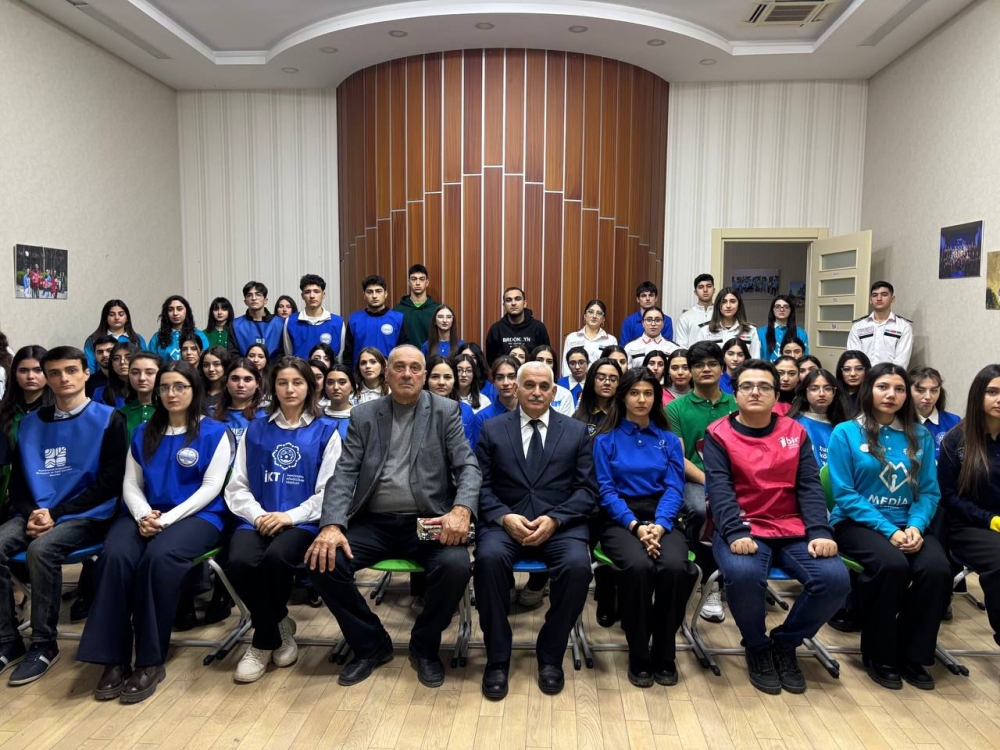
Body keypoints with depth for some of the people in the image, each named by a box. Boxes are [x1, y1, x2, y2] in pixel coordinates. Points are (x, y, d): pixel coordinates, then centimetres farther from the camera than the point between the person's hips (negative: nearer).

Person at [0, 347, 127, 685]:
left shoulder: (108, 419, -3)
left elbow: (110, 482, -8)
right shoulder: (31, 423, 13)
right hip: (36, 513, 5)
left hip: (86, 515, -5)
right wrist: (30, 513, -8)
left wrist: (56, 513, -14)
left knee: (41, 549, -31)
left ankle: (44, 644, -15)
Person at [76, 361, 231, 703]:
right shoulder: (144, 433, 17)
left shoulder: (214, 432, 2)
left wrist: (168, 519, -16)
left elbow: (211, 487, -6)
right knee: (115, 556, -29)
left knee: (159, 557, -35)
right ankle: (114, 659, -23)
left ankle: (150, 661, -24)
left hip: (197, 516, -4)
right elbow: (131, 484, 11)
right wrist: (143, 515, -10)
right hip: (146, 515, 4)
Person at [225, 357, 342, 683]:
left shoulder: (325, 430, 8)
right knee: (240, 562, -30)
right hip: (258, 519, 3)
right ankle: (278, 629, -1)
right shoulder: (255, 429, 16)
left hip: (303, 521, -2)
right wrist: (257, 515, -8)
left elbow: (329, 490, 0)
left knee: (276, 558, -34)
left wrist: (290, 516, -14)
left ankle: (263, 641, -5)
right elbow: (237, 486, 11)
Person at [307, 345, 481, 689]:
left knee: (456, 566, -30)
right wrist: (332, 525, -15)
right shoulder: (363, 415, 9)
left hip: (427, 522, -2)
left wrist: (461, 509, -24)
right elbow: (344, 473, 2)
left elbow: (468, 467, -3)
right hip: (374, 523, 2)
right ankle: (371, 644, 4)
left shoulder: (446, 412, 5)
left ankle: (425, 646, 2)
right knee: (323, 562, -21)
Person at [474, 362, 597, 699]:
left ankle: (550, 655, -6)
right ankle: (497, 658, -12)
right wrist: (504, 517, -15)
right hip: (505, 521, 0)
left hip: (561, 525, 0)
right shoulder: (492, 429, 10)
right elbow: (482, 486, 4)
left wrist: (554, 519, -13)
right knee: (489, 558, -32)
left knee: (578, 565, -30)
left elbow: (587, 490, 3)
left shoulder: (577, 431, 10)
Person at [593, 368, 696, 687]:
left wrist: (659, 525, -16)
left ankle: (664, 654, -8)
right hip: (620, 519, -2)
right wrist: (635, 525, -16)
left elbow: (674, 489, 3)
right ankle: (638, 655, -12)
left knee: (675, 567, -31)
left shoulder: (669, 440, 14)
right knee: (638, 567, -33)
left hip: (661, 517, 2)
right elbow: (605, 490, -1)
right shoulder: (606, 439, 8)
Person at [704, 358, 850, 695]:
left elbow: (810, 487, 3)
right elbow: (720, 490, -10)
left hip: (793, 530, 4)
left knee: (835, 578, -21)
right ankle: (757, 647, -1)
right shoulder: (719, 435, 0)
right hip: (742, 530, -3)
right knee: (742, 574, -34)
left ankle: (785, 642, 7)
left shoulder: (795, 432, 10)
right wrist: (736, 534, -25)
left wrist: (820, 532, -12)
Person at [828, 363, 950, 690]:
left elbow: (929, 492, 6)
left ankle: (913, 656, -6)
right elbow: (844, 494, -8)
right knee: (892, 565, -33)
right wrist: (889, 531, -17)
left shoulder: (920, 436, 10)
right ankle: (879, 656, -11)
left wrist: (915, 527, -14)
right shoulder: (845, 433, -2)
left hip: (908, 525, 4)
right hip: (858, 523, -4)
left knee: (937, 568, -27)